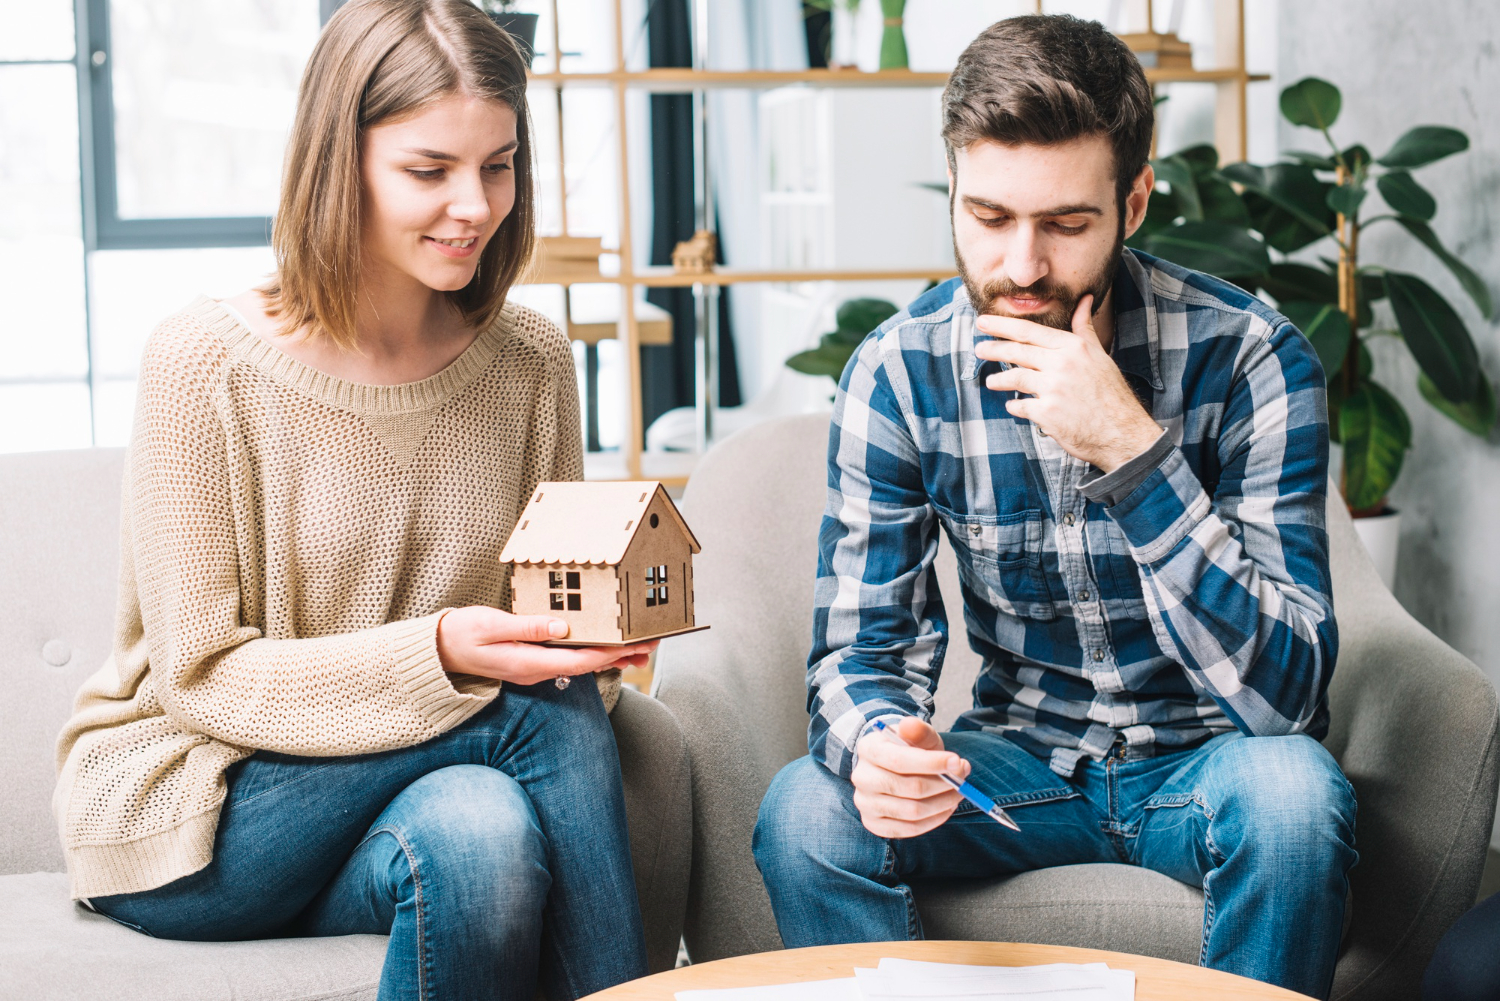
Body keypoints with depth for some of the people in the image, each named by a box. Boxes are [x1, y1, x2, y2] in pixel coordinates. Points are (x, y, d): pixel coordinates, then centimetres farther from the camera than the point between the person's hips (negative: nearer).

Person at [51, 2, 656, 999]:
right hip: (185, 812, -4)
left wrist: (596, 632, -17)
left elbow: (554, 603, 8)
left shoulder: (533, 361, 0)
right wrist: (438, 654, -28)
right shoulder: (207, 361, -14)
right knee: (536, 715, -26)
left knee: (488, 830, -31)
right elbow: (197, 678, -14)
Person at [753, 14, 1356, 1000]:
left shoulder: (1247, 355, -19)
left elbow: (1283, 693, -25)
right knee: (808, 809, -25)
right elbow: (862, 647, -7)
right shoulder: (898, 371, -10)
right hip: (1022, 761, 2)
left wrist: (1132, 449, -35)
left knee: (1293, 790, -35)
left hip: (1205, 762, -2)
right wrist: (876, 743, -33)